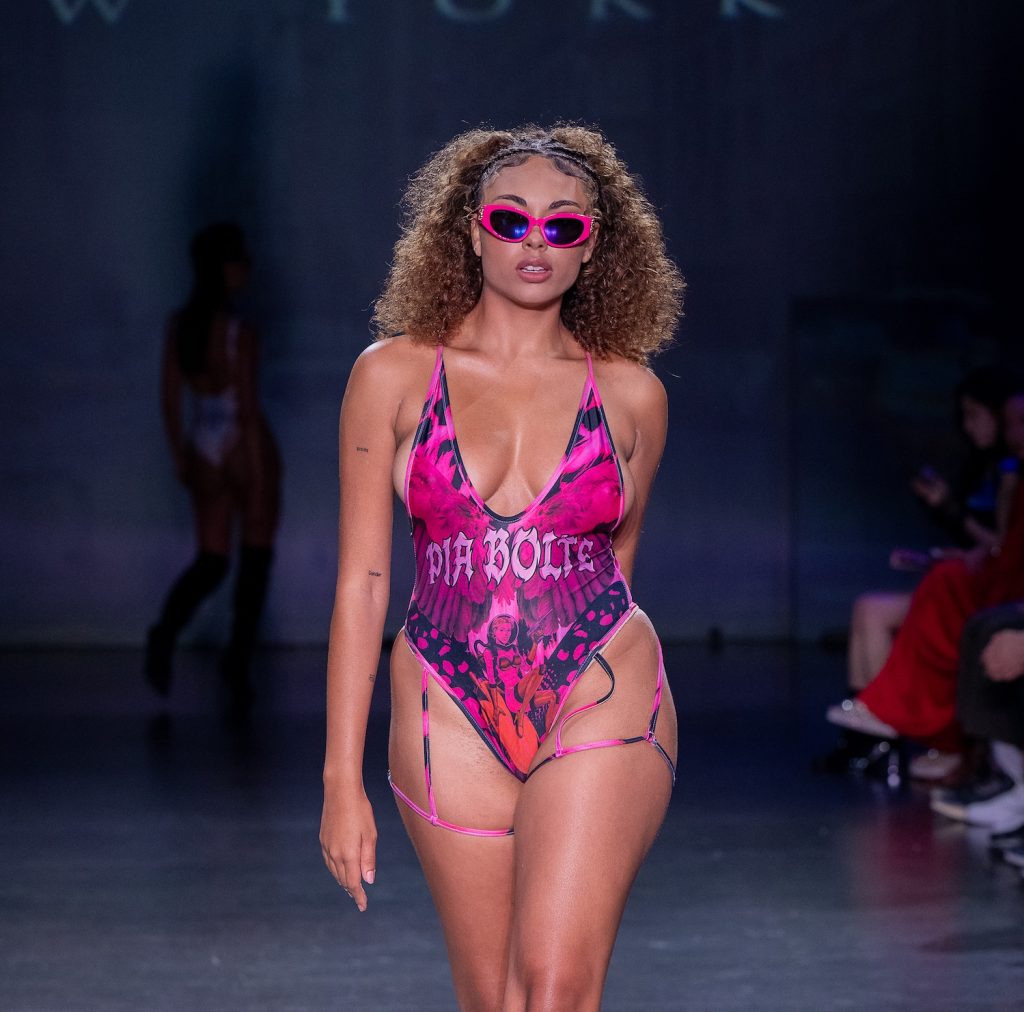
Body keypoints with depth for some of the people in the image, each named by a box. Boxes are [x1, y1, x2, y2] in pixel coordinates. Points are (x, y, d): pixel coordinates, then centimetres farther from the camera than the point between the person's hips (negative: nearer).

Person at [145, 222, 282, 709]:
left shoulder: (179, 324, 0)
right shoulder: (240, 331, -19)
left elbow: (170, 398, 5)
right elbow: (248, 411, -19)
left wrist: (179, 458, 17)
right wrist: (259, 483, -15)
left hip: (204, 450, 5)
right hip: (247, 450, -5)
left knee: (210, 562, 13)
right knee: (256, 556, 12)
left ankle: (166, 630, -14)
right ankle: (238, 661, 11)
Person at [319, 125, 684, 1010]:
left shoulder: (632, 395, 4)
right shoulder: (395, 374, 2)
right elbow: (362, 580, 2)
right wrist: (343, 778, -1)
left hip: (601, 705, -1)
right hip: (450, 719, 1)